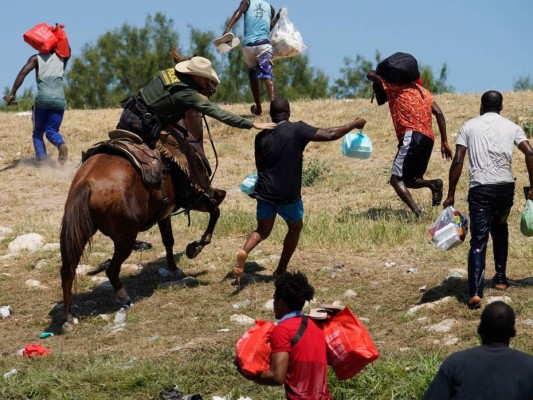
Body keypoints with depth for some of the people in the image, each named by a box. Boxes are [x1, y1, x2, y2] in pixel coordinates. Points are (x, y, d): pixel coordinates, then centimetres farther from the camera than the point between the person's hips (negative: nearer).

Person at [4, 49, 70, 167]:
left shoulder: (36, 58, 11)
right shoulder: (61, 58, 19)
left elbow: (22, 73, -3)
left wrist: (12, 93, -6)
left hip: (43, 99, -2)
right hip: (59, 100, 2)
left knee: (38, 132, 12)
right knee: (51, 131, 8)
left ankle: (41, 159, -12)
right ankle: (61, 144, -28)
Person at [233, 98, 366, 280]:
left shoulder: (261, 137, 0)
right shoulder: (297, 130, -11)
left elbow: (259, 166, 11)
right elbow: (329, 135, -11)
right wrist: (354, 124, 3)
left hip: (265, 192, 3)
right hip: (289, 195, -3)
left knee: (263, 230, 15)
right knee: (295, 228, 22)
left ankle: (244, 251, -16)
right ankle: (281, 270, 22)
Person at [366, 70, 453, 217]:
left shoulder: (395, 87, 8)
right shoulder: (422, 90, 26)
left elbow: (371, 75, 7)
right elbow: (439, 113, 16)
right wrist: (444, 142, 14)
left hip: (412, 136, -8)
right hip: (428, 139, 8)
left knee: (396, 179, -10)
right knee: (408, 180, 17)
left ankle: (417, 213, -28)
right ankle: (433, 184, -12)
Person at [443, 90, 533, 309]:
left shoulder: (469, 126, 8)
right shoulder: (511, 127, 11)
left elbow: (457, 162, -1)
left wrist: (451, 195, 2)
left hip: (480, 188, -2)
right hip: (505, 186, 2)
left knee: (478, 240, -4)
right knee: (500, 229, 29)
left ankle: (475, 292, -19)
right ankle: (500, 278, 32)